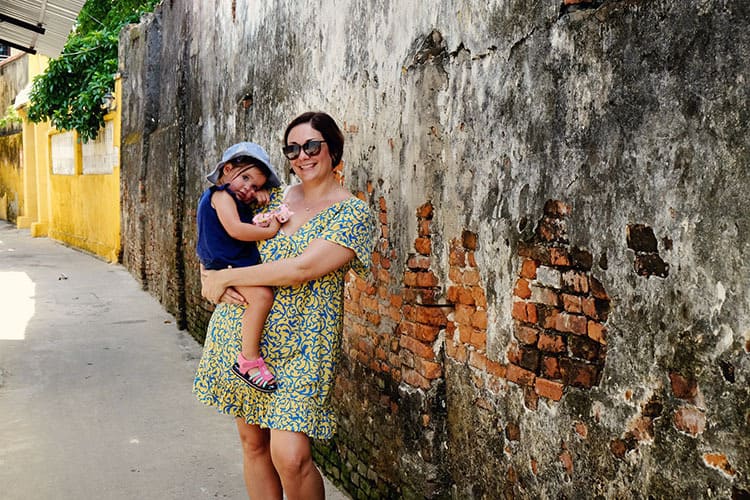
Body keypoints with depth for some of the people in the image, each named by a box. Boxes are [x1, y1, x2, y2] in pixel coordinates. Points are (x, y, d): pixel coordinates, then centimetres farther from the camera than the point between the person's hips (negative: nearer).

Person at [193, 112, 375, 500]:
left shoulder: (354, 214, -8)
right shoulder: (273, 198, 9)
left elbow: (302, 268, -21)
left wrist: (226, 277, -14)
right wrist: (209, 278, -6)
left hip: (299, 347, -5)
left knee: (290, 456, -12)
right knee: (252, 441, 13)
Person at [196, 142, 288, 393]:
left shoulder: (237, 200, 20)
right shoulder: (221, 195, -9)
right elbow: (235, 229, -23)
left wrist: (259, 194, 13)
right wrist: (270, 231, -14)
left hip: (241, 265, 11)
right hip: (224, 266, -11)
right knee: (262, 295, -29)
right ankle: (248, 361, -25)